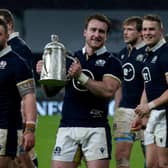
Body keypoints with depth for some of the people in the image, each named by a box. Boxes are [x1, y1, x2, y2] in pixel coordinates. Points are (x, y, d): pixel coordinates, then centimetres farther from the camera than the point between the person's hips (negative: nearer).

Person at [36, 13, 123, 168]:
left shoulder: (111, 63, 2)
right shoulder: (71, 58, 13)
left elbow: (108, 91, -15)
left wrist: (81, 76, -20)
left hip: (95, 129, -3)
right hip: (67, 128, 3)